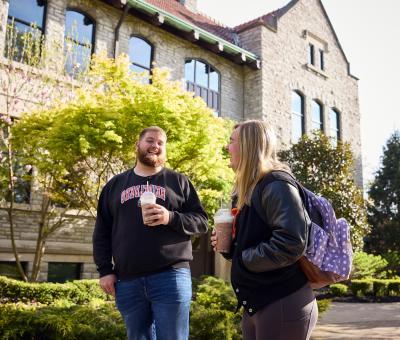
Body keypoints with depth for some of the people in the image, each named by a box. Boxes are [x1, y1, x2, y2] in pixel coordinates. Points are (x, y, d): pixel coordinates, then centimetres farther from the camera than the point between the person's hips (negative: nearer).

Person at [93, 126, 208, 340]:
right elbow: (102, 233, 15)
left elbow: (201, 221, 4)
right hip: (127, 281, 3)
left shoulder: (178, 181, 10)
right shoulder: (115, 185, 16)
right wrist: (105, 270, 5)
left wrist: (170, 217, -13)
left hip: (171, 276, -2)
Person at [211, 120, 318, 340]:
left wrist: (243, 258, -18)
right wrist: (229, 245, 2)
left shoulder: (276, 185, -16)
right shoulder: (248, 190, 12)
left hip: (283, 305, -9)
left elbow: (291, 243, -28)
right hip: (256, 304, 9)